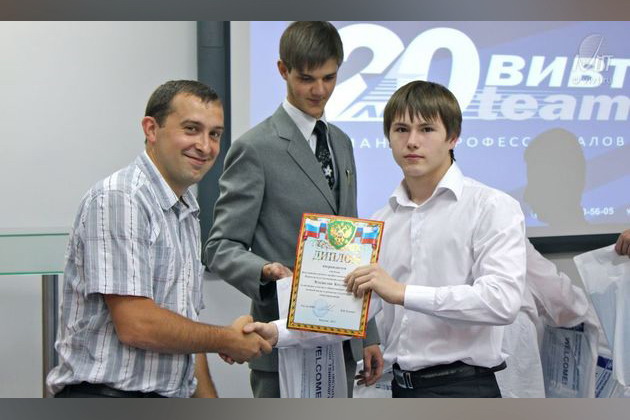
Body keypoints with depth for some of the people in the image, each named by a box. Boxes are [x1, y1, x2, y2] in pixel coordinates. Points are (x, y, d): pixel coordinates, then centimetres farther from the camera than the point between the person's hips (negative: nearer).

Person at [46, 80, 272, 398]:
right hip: (104, 396, -8)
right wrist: (227, 341, -5)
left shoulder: (187, 215, 17)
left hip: (169, 397, 8)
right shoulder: (118, 199, -11)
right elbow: (136, 325, -18)